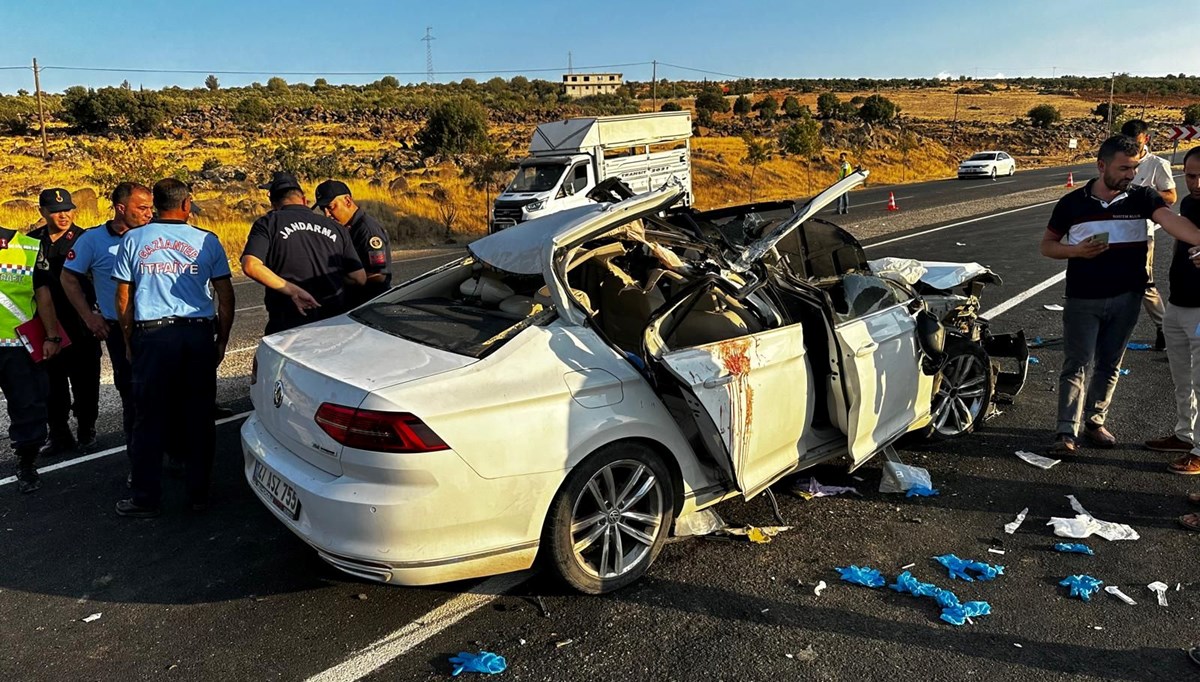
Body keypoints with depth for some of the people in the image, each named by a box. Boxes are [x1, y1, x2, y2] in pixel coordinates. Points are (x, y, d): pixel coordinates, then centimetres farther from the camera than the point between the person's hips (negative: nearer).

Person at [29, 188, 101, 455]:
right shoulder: (31, 241, 9)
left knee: (84, 381, 5)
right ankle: (59, 434, 18)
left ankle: (86, 431, 18)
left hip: (80, 324, -3)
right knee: (51, 383, 8)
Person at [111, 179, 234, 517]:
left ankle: (146, 498, 13)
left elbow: (123, 299, 5)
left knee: (149, 418, 6)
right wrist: (222, 341, 11)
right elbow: (226, 297, 3)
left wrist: (129, 343, 14)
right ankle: (199, 493, 14)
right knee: (198, 417, 7)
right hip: (199, 335, 0)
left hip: (151, 335, 0)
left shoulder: (133, 239, 5)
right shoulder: (207, 241, 4)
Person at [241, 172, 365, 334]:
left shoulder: (268, 224, 2)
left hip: (288, 326, -3)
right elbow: (359, 278, 8)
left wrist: (292, 290, -15)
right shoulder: (335, 228, 9)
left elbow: (250, 266, -15)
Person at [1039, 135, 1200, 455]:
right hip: (1082, 300, -2)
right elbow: (1047, 245, 4)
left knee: (1109, 365, 12)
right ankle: (1067, 431, 2)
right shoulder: (1072, 203, -3)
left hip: (1126, 299, 2)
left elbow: (1172, 221, -20)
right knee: (1076, 365, 0)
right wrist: (1076, 251, -16)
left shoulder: (1142, 198, -2)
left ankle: (1094, 421, 27)